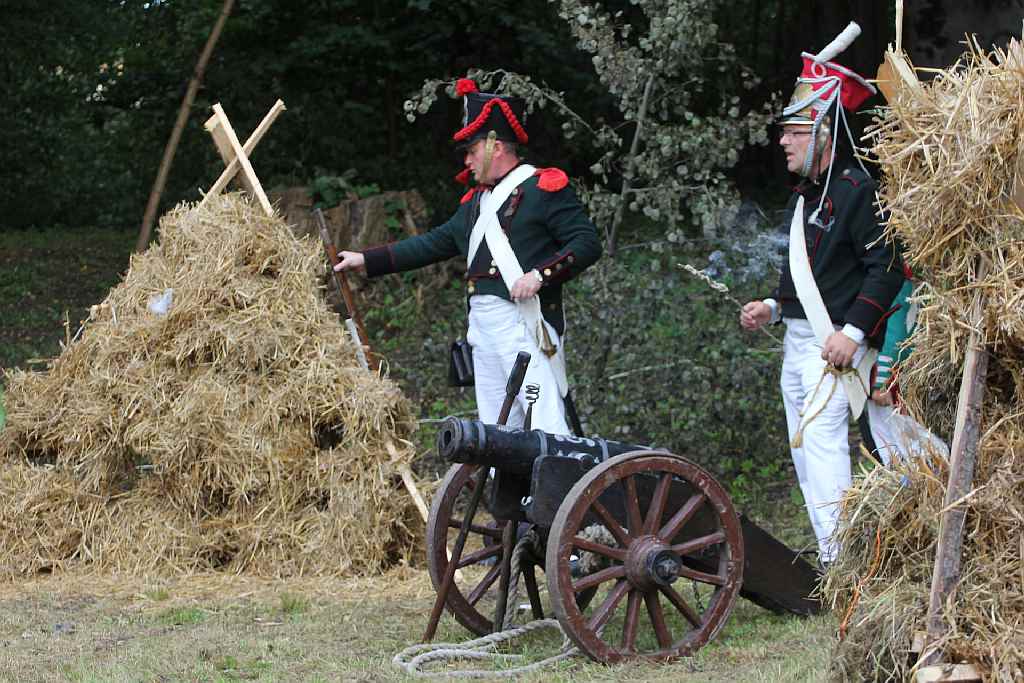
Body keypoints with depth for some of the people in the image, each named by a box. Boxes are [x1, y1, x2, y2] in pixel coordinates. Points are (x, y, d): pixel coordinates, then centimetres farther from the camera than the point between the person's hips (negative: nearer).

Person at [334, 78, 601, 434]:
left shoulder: (544, 187, -4)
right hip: (483, 324, 8)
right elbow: (436, 242, 27)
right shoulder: (477, 199, 22)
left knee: (546, 421, -16)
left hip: (524, 321, -8)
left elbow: (587, 242, -9)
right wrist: (367, 260, 26)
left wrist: (540, 274, -21)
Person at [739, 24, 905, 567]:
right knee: (804, 450, 11)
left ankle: (839, 559, -20)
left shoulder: (857, 191, -13)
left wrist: (853, 331, -23)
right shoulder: (805, 194, 16)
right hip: (796, 339, 10)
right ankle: (831, 558, 17)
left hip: (833, 343, -10)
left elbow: (887, 268, -18)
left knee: (822, 437, -18)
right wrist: (772, 307, 13)